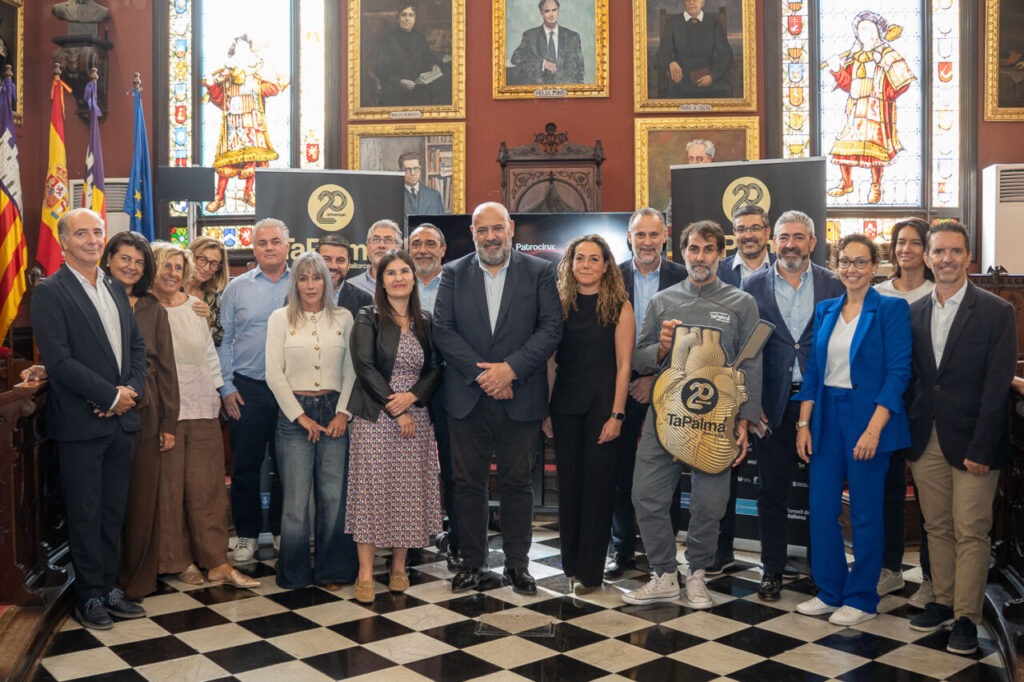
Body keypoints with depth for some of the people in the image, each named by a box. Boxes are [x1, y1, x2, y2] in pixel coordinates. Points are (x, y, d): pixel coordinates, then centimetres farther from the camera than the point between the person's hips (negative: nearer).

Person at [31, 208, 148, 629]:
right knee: (85, 513, 5)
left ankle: (108, 588, 25)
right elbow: (58, 360, -15)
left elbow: (137, 345, 14)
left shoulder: (116, 290, 13)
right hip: (80, 423, -6)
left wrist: (132, 389, -4)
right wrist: (111, 396, -14)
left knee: (114, 511, 13)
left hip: (121, 420, 6)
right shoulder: (50, 292, -8)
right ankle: (89, 597, 18)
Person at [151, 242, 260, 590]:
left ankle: (217, 563, 9)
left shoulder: (196, 306, 12)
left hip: (202, 408, 4)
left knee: (207, 486, 5)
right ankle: (180, 561, 18)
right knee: (169, 487, 4)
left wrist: (217, 390, 13)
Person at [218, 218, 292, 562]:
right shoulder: (237, 288, 5)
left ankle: (282, 531, 22)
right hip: (247, 389, 0)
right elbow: (223, 341, 6)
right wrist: (227, 387, -1)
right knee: (245, 465, 6)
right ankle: (247, 534, 19)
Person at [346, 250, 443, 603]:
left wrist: (411, 397, -11)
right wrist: (395, 412, -13)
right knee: (371, 489, -3)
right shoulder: (368, 319, -1)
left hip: (414, 416, 4)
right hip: (375, 417, -3)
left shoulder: (425, 322, 11)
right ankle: (365, 574, 4)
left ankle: (399, 567, 19)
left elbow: (435, 369, 7)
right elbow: (365, 367, -9)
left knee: (409, 491, 6)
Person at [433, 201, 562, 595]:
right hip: (467, 399, 1)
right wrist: (481, 374, -12)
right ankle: (473, 564, 21)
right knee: (468, 484, 7)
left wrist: (511, 368, -15)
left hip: (520, 398, -1)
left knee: (517, 484, 8)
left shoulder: (539, 272, 4)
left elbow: (551, 328, -4)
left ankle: (517, 564, 21)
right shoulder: (453, 274, 7)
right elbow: (442, 330, -2)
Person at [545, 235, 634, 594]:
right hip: (565, 406, 3)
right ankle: (570, 563, 24)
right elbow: (550, 360, 7)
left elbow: (624, 365, -5)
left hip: (602, 404, -3)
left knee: (597, 486, 2)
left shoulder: (619, 306, -3)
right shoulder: (560, 303, 6)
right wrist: (544, 409, 4)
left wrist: (616, 414, -11)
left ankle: (590, 571, 14)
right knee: (568, 484, 10)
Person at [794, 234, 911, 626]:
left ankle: (862, 599, 19)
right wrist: (803, 423, 3)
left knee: (866, 513, 4)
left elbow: (898, 372, -11)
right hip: (826, 418, 5)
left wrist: (874, 428, -19)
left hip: (869, 418, -5)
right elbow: (813, 370, 10)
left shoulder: (891, 309, -5)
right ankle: (830, 592, 23)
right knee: (821, 508, 7)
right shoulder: (825, 311, 10)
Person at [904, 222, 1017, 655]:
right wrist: (906, 435, 3)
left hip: (971, 442, -4)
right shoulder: (913, 313, 7)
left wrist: (981, 449, -15)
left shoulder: (996, 312, -6)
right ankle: (942, 601, 25)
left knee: (970, 534, 1)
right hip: (925, 441, 4)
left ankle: (966, 617, 11)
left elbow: (997, 386, -10)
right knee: (937, 528, 13)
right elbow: (910, 378, 9)